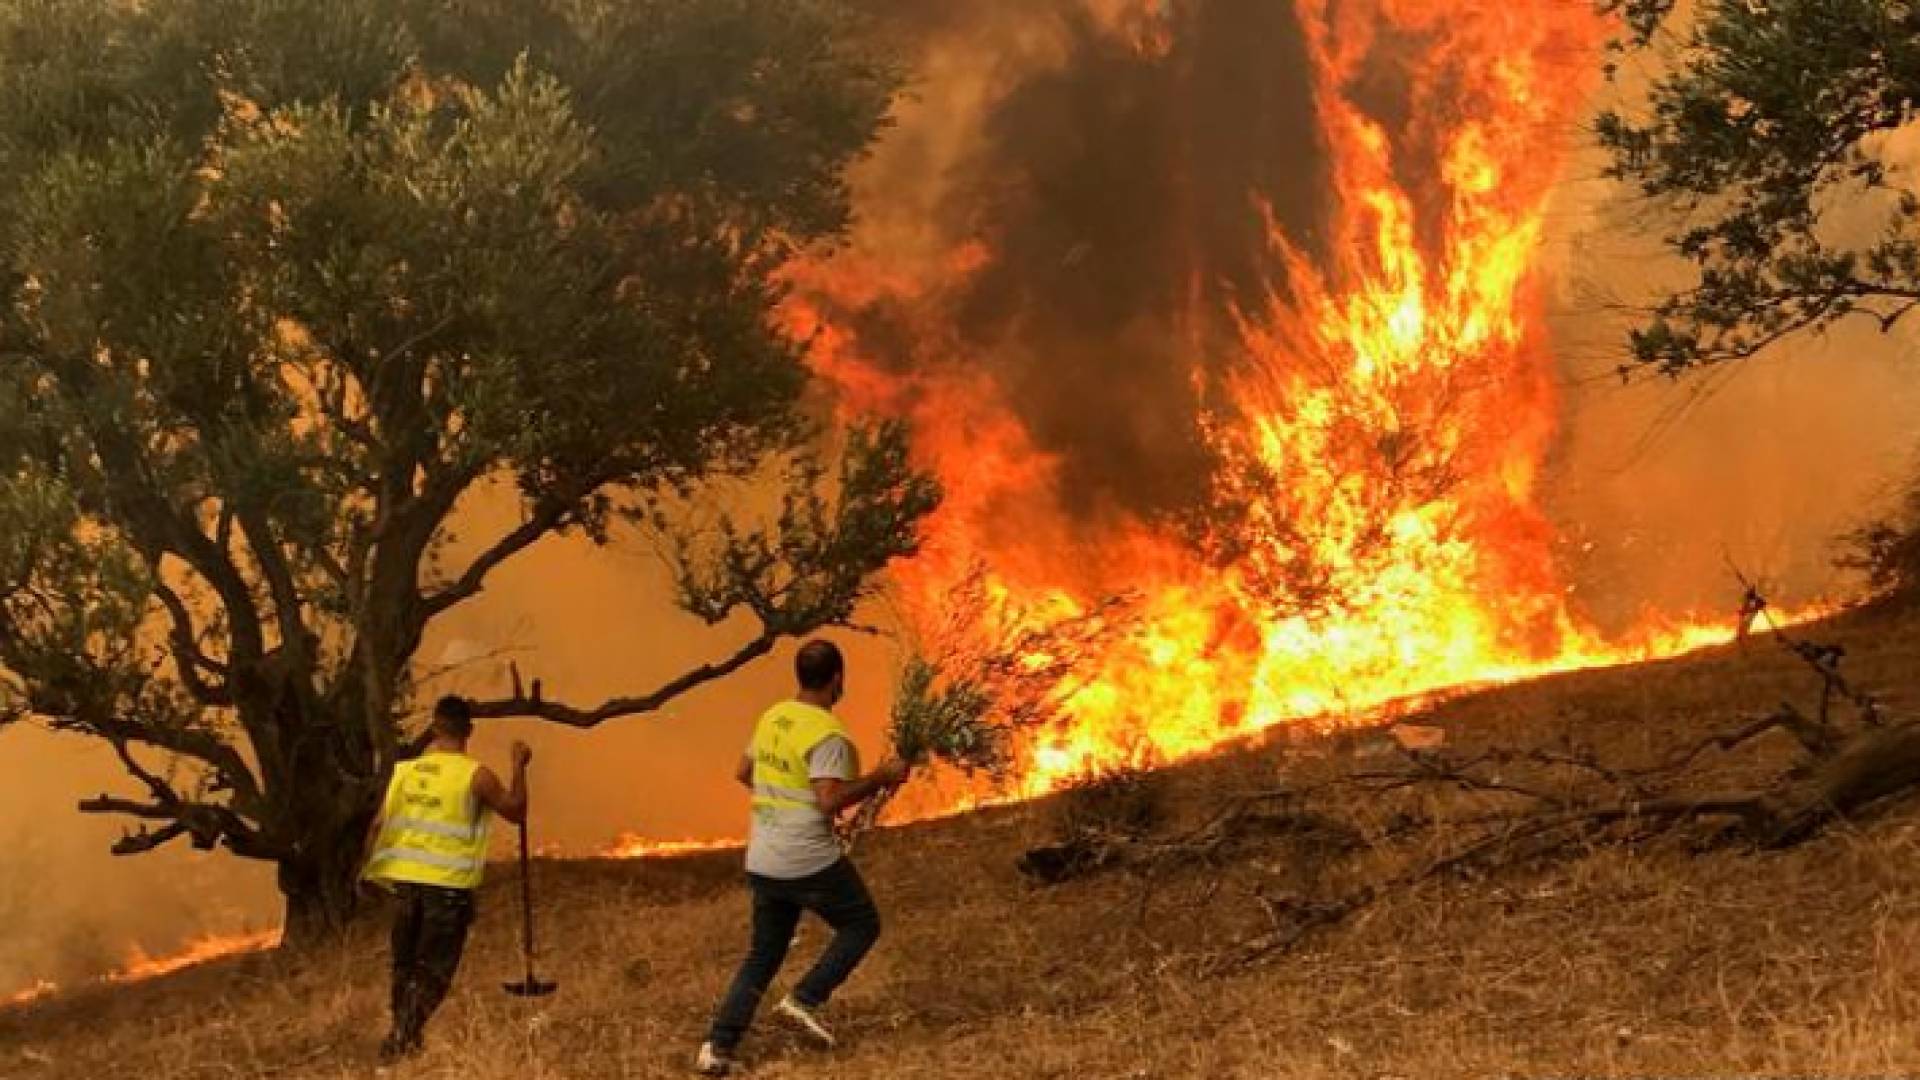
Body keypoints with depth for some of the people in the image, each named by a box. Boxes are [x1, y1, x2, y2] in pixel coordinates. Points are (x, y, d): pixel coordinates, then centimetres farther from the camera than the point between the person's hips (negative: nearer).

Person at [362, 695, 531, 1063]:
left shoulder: (405, 770, 2)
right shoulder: (475, 776, -10)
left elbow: (378, 825, 5)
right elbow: (517, 812, 0)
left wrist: (370, 869, 16)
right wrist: (519, 768, 10)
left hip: (404, 880, 4)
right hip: (448, 885, -4)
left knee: (405, 963, 18)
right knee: (433, 970, 3)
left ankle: (404, 1036, 27)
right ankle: (400, 1040, -8)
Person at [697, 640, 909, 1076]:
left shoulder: (772, 717, 8)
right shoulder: (828, 733, -17)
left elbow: (744, 773, 20)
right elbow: (830, 802, -25)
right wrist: (880, 778, -15)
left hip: (762, 863, 7)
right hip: (811, 863, -7)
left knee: (763, 954, 16)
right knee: (862, 925, 15)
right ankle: (804, 1001, 1)